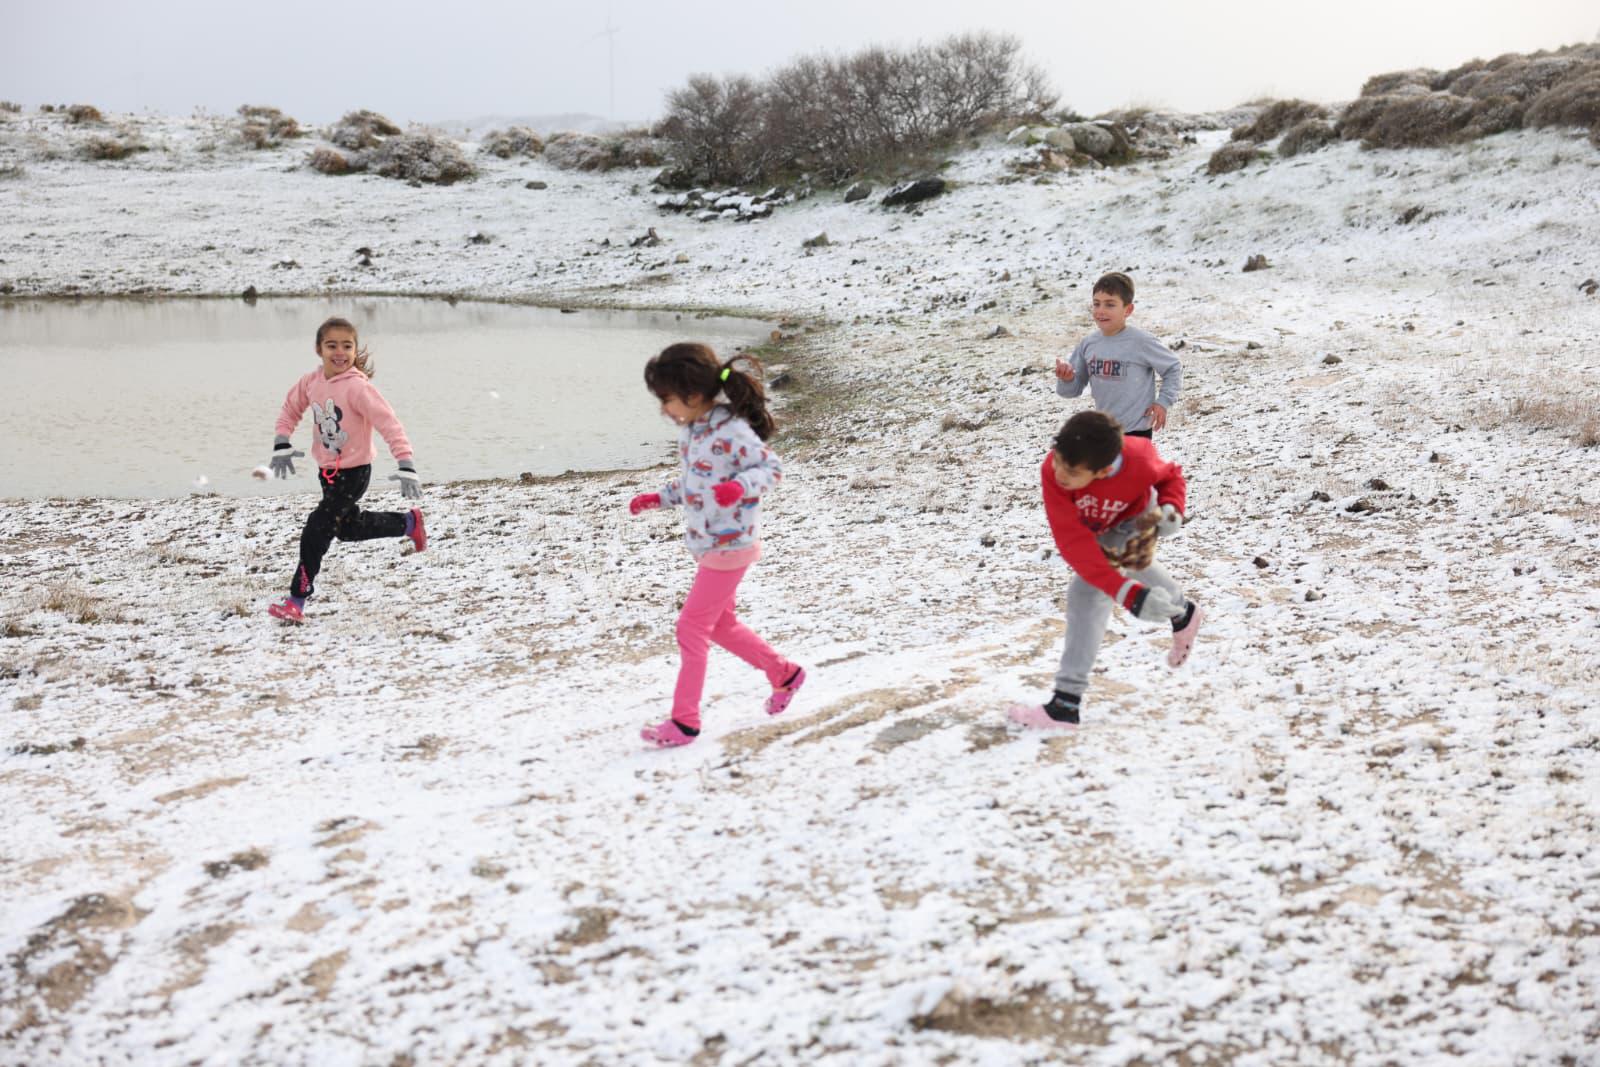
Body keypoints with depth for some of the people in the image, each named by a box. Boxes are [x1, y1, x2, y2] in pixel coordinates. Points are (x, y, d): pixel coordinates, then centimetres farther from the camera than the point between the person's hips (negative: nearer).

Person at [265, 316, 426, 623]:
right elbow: (290, 409, 14)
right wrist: (281, 444, 4)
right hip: (327, 470, 8)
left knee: (317, 531, -12)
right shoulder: (311, 382, -4)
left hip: (353, 472, -8)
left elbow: (389, 424, -29)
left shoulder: (357, 387, -24)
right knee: (348, 528, 24)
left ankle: (297, 600, -1)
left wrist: (406, 466, -35)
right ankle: (409, 522, 43)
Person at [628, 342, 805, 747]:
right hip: (707, 544, 9)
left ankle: (685, 720, 2)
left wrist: (740, 487, -36)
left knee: (692, 626, -6)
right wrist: (658, 498, 11)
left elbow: (772, 468, -20)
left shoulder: (731, 431, -22)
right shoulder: (691, 431, 5)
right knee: (720, 624, 19)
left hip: (730, 545, -9)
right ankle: (784, 674, 36)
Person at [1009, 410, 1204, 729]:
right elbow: (1072, 542, -45)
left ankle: (1066, 704, -20)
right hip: (1093, 525, 4)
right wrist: (1128, 593, -52)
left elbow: (1171, 476, -15)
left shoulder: (1139, 461, -42)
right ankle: (1183, 613, 64)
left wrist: (1171, 510, -36)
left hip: (1132, 519, -4)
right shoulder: (1053, 470, -44)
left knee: (1087, 593, -22)